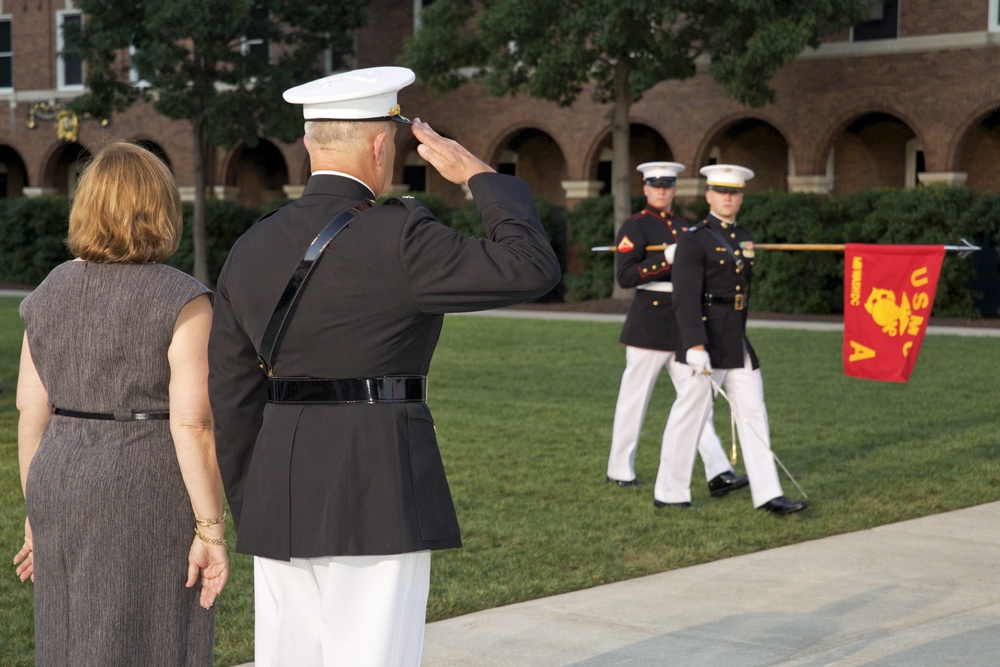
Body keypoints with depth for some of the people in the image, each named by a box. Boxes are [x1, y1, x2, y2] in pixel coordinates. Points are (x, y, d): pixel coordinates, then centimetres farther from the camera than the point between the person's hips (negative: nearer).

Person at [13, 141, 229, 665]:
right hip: (150, 501, -5)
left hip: (68, 493, 6)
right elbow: (192, 424, -18)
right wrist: (210, 531, -13)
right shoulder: (181, 302, -14)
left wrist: (38, 516, 12)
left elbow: (32, 414, 5)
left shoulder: (52, 295, 3)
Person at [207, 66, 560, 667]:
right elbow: (532, 269, -11)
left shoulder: (252, 250, 9)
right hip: (376, 502, -7)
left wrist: (252, 515, 18)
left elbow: (234, 398, 11)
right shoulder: (398, 239, -11)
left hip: (283, 500, 7)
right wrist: (479, 175, 1)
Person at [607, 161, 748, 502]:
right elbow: (624, 276, -18)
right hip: (649, 325, -6)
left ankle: (718, 473, -5)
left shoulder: (682, 227, 15)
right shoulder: (634, 226, -7)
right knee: (634, 398, 3)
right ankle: (619, 470, 16)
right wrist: (666, 258, -24)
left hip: (682, 326, 6)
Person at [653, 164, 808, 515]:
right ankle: (670, 492, 10)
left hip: (738, 341, 7)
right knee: (690, 414, -1)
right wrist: (695, 347, -26)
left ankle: (767, 494, 4)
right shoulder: (693, 240, -9)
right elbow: (685, 298, -18)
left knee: (753, 414, 3)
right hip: (705, 337, -7)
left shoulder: (744, 239, 14)